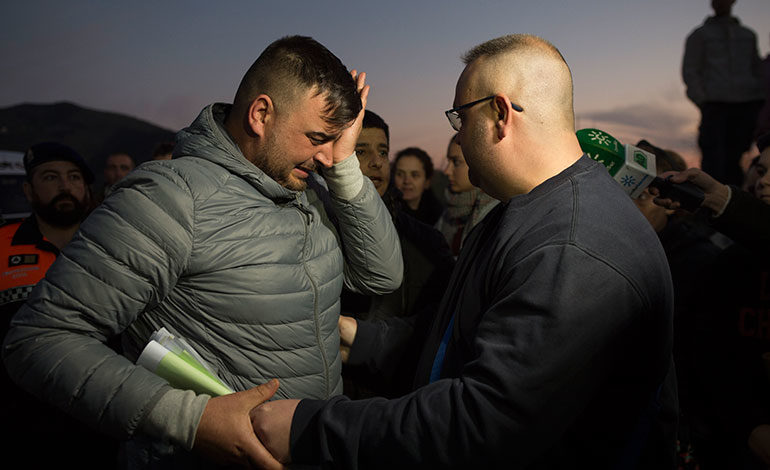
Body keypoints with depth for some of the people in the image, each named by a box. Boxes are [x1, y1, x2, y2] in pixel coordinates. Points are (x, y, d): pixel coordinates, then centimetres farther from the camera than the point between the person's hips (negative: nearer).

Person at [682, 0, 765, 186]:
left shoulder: (748, 35, 25)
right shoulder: (700, 35, 15)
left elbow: (757, 71, 24)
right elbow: (689, 72, 6)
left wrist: (759, 101, 8)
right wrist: (703, 101, -9)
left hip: (746, 103, 3)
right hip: (715, 102, -3)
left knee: (735, 155, -4)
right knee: (714, 157, -16)